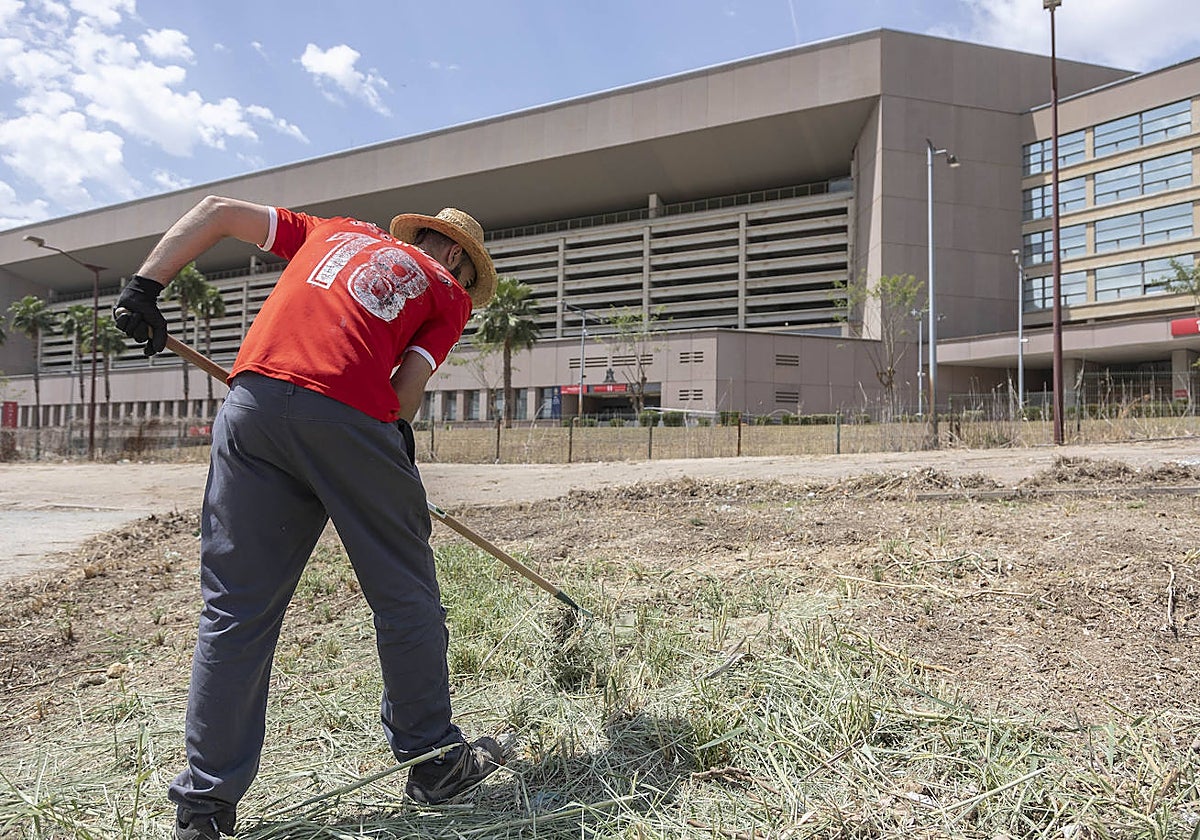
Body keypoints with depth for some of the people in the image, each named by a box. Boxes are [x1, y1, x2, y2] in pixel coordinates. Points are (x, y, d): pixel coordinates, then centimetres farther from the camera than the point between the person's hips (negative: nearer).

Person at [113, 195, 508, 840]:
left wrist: (144, 287, 22)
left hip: (253, 396, 4)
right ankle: (433, 759, 26)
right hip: (350, 417, -3)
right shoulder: (450, 293, 19)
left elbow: (215, 211, 27)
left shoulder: (335, 232, 31)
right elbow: (407, 388, 6)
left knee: (235, 610, 9)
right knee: (404, 594, 12)